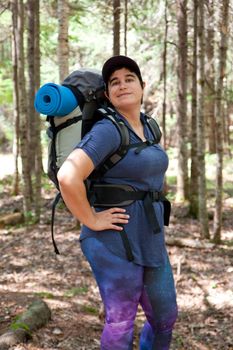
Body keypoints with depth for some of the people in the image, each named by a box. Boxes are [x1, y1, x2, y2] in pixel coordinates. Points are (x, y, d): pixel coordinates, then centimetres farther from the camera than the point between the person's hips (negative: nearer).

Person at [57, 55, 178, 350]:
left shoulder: (147, 126, 10)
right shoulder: (107, 130, -17)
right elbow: (67, 177, -30)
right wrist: (91, 221, -19)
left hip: (147, 240, 8)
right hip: (115, 242, -8)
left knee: (165, 316, 19)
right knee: (121, 324, 5)